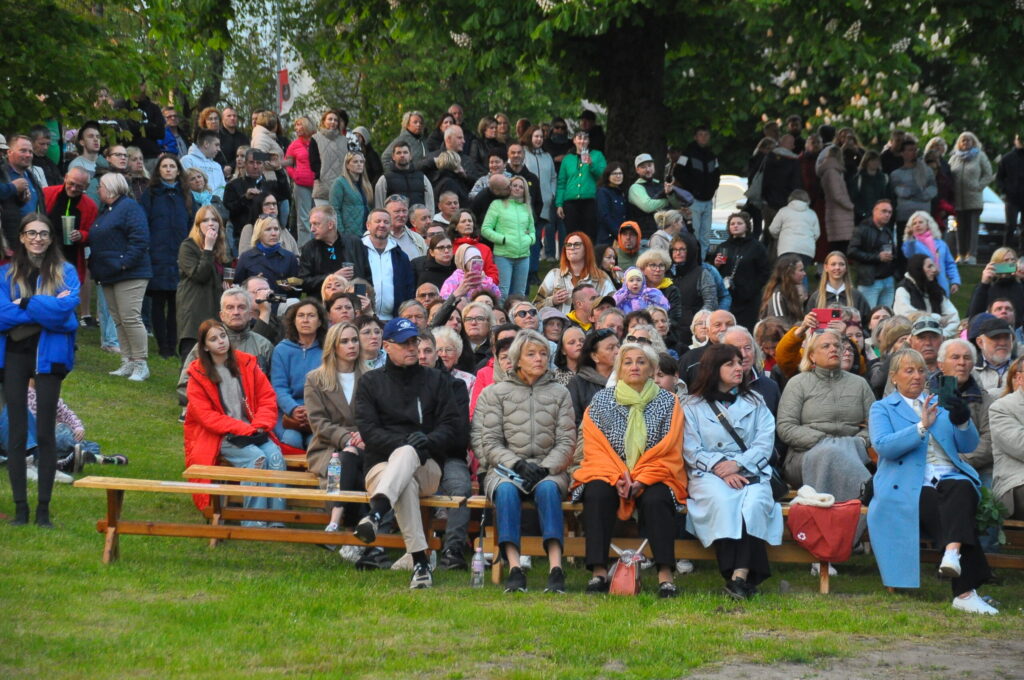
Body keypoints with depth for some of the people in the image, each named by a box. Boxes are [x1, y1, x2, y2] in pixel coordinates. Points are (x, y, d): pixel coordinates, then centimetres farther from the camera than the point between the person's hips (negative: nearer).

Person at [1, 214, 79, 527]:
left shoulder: (65, 272, 2)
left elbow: (66, 308, -14)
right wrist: (45, 308, -12)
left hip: (49, 356, -2)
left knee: (45, 433, 1)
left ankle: (43, 509, 5)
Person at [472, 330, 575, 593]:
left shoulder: (559, 393, 15)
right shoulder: (495, 393, 11)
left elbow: (566, 442, 7)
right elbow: (489, 442, 3)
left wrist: (545, 468, -11)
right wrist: (517, 464, -14)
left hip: (548, 469, 0)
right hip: (504, 467, 0)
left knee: (548, 488, -35)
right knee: (506, 490, -35)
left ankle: (556, 568, -46)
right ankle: (514, 569, -45)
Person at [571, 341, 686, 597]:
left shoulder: (667, 402, 6)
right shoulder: (601, 400, 8)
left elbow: (669, 452, 0)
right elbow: (595, 449, 2)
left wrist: (642, 480, -16)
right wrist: (617, 477, -15)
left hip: (653, 477, -1)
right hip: (608, 473, 1)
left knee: (656, 499, -33)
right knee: (597, 495, -32)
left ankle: (665, 575, -36)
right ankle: (599, 572, -34)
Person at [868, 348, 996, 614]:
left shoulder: (940, 404, 26)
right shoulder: (883, 409, 15)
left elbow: (968, 446, 15)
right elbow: (883, 446, -6)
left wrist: (963, 422, -7)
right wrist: (922, 427, -16)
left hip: (949, 479, 4)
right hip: (909, 487, -3)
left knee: (961, 490, -35)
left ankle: (952, 553, -59)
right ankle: (966, 591, -43)